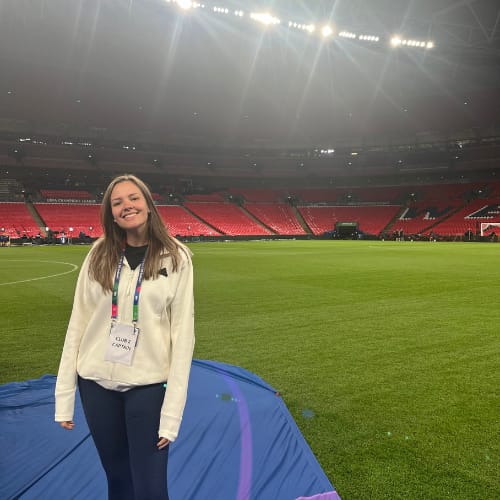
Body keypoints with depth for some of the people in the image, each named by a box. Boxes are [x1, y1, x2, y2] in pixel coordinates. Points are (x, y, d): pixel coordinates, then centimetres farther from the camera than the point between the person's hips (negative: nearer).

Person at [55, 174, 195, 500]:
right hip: (95, 383, 3)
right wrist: (64, 395, 1)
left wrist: (172, 412, -13)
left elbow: (183, 333, -10)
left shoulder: (176, 257, -9)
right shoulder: (100, 254, 0)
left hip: (147, 385, -3)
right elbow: (78, 323, 2)